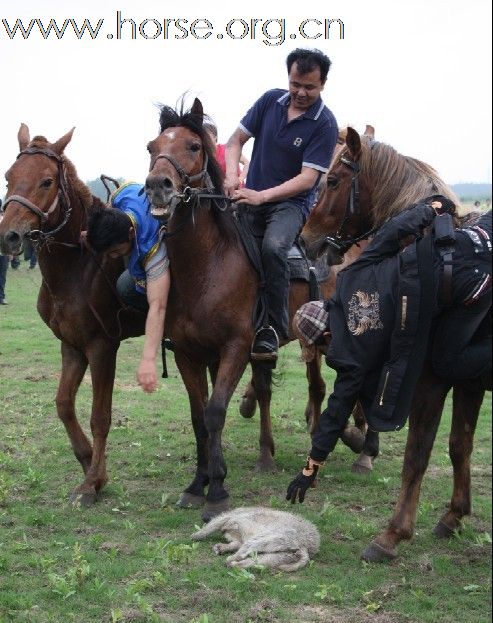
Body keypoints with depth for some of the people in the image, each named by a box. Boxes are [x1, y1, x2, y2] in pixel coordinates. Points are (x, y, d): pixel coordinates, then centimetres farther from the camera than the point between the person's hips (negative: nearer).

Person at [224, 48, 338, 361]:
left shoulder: (325, 124, -9)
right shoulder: (271, 100, 5)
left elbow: (307, 179, -16)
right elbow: (237, 139, 10)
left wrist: (261, 196, -26)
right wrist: (232, 175, -10)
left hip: (291, 202, -5)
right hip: (250, 197, 5)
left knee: (273, 247, -34)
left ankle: (274, 329, -24)